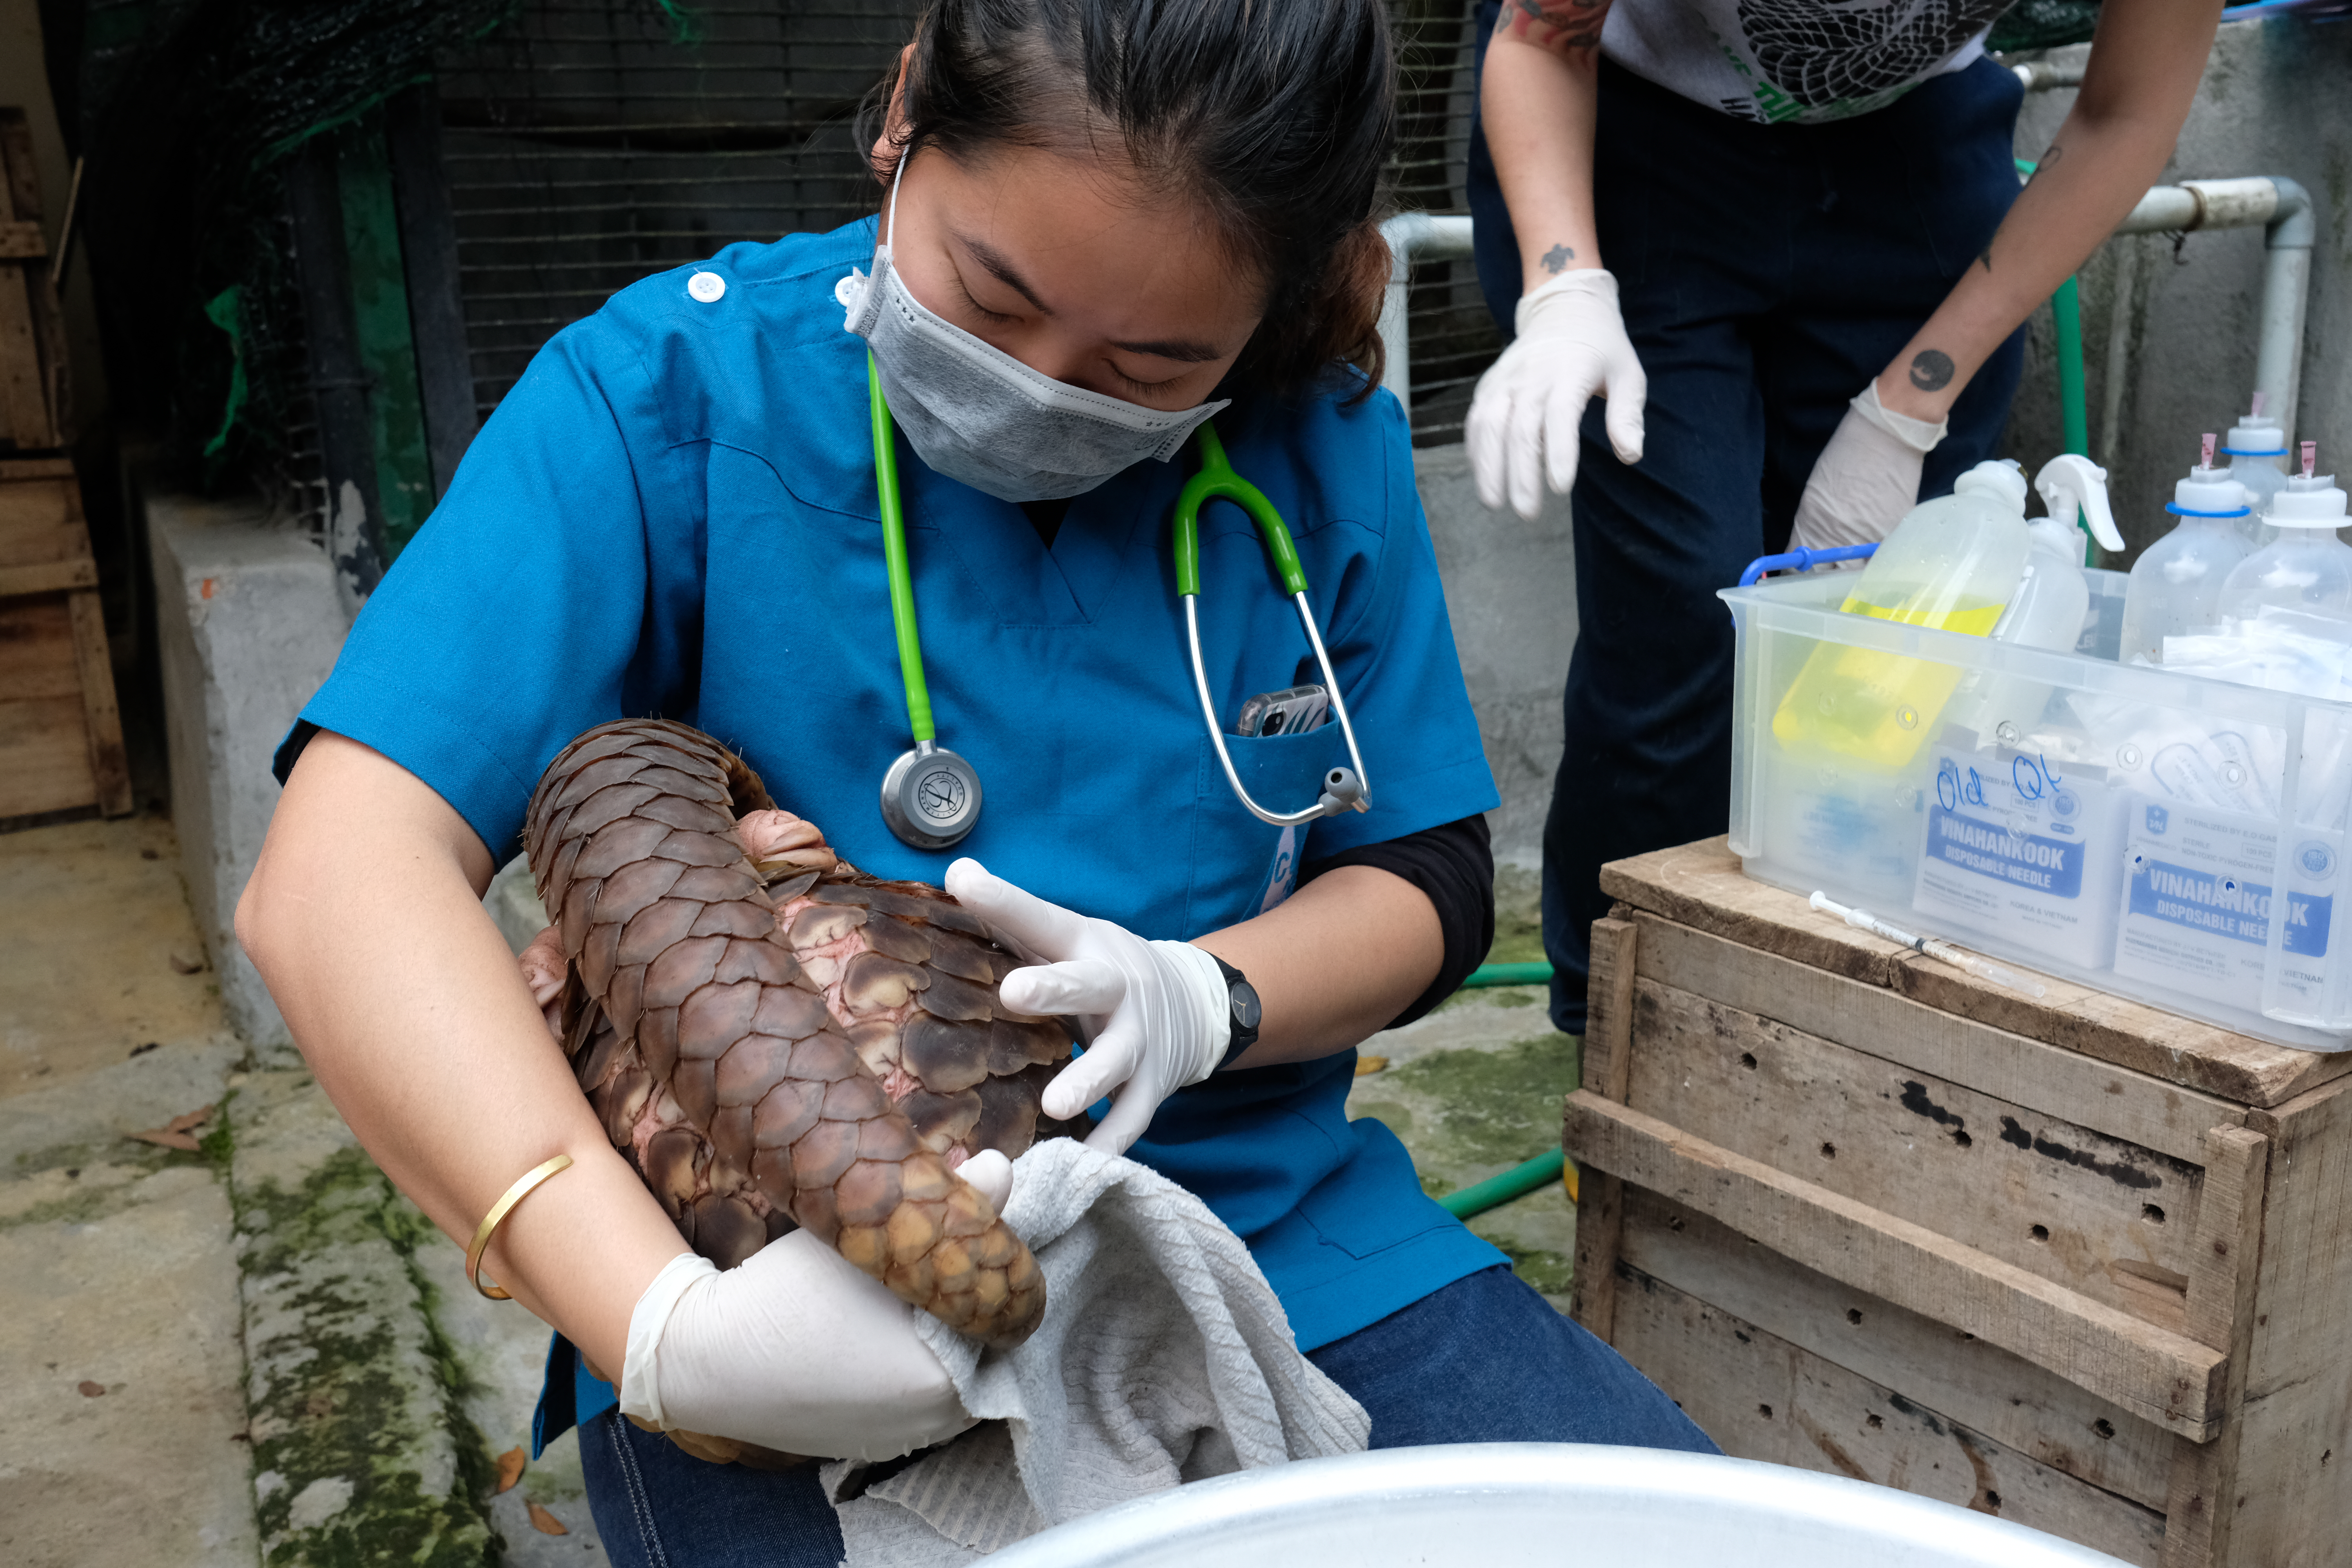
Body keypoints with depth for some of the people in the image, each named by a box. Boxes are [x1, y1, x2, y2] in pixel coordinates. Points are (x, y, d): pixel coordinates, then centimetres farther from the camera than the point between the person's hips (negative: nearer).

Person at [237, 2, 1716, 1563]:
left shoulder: (1321, 444, -1)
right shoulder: (673, 397, -11)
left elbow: (1430, 885, 5)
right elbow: (342, 881, -21)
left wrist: (1198, 996, -17)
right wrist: (663, 1330, -34)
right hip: (778, 1266, -2)